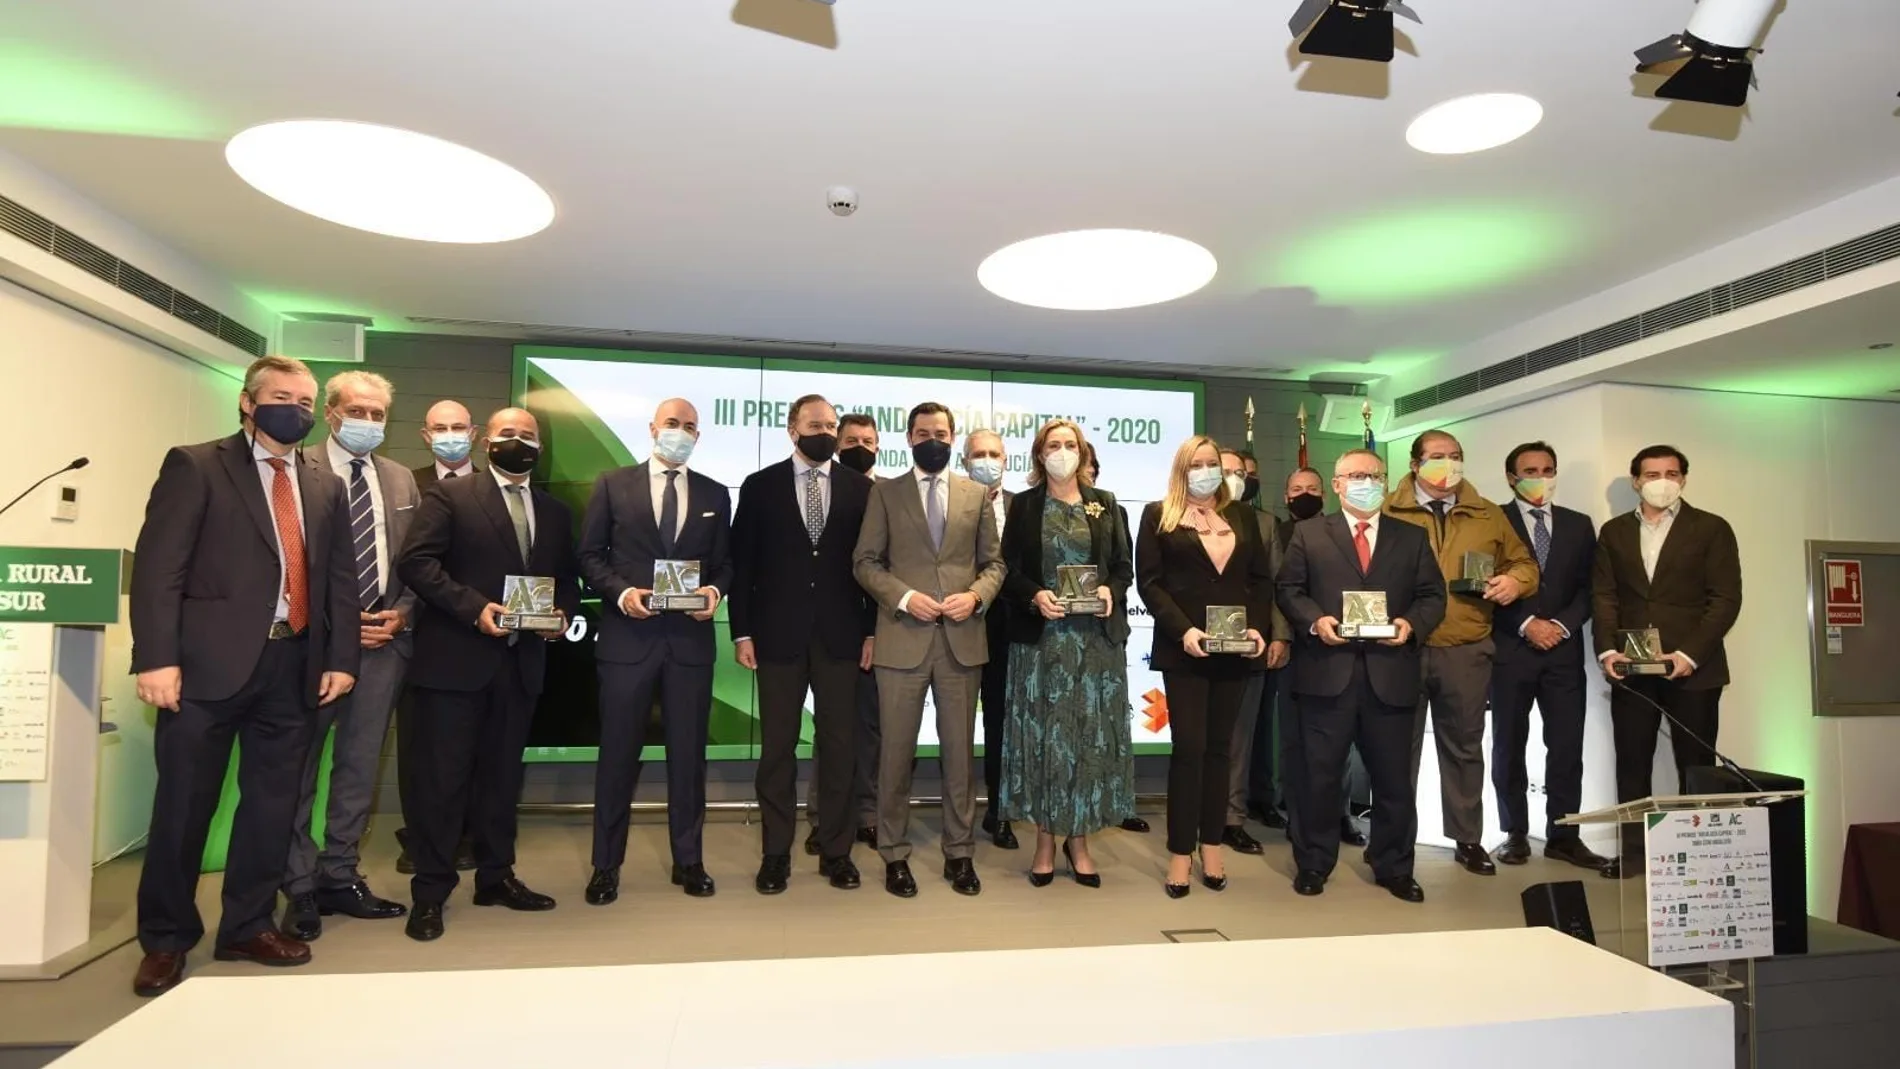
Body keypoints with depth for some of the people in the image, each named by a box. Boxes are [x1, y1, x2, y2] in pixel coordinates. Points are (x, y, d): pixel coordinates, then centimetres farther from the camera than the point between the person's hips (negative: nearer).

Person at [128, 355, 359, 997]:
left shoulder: (326, 487, 14)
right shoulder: (195, 466, 0)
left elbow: (340, 578, 14)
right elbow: (158, 567, -7)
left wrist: (341, 658, 7)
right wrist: (157, 657, -15)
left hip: (293, 665, 5)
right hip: (209, 662, -4)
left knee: (272, 804, 10)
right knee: (184, 804, 5)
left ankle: (248, 927, 25)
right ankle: (165, 939, 21)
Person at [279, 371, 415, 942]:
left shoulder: (401, 480, 12)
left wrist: (400, 613, -2)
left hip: (385, 638, 5)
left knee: (361, 764, 11)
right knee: (300, 765, 5)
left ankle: (340, 877, 22)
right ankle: (300, 886, 17)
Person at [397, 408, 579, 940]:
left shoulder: (555, 512, 15)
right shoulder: (449, 496, -1)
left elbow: (567, 578, 17)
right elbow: (415, 561, -10)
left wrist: (563, 612, -4)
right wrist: (473, 607, -19)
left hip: (522, 662, 5)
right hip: (456, 659, -5)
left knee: (502, 773, 14)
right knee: (442, 775, 1)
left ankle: (496, 876, 26)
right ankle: (430, 891, 12)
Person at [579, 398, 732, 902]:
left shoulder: (715, 494, 11)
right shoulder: (612, 484, 5)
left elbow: (725, 563, 12)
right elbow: (590, 555, 3)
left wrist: (715, 591, -9)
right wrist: (621, 592, -13)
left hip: (691, 638, 2)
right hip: (628, 636, -2)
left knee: (688, 753, 8)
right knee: (618, 753, 5)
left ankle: (689, 860, 21)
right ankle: (606, 864, 18)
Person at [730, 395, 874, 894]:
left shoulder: (861, 488, 6)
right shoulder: (759, 486, 4)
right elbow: (741, 563, 2)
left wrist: (872, 630, 0)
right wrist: (742, 631, -3)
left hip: (840, 635, 1)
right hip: (778, 633, -1)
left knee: (840, 745, 6)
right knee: (777, 747, 6)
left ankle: (836, 851, 18)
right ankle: (776, 854, 17)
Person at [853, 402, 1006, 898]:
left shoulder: (977, 495, 10)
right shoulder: (885, 493, 6)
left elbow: (994, 562, 10)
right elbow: (865, 561, 1)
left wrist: (975, 596, -9)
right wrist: (903, 597, -14)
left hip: (963, 638, 2)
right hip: (902, 638, -1)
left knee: (959, 750, 9)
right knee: (897, 752, 5)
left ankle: (959, 853, 21)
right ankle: (895, 854, 18)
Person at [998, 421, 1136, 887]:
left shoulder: (1105, 504, 10)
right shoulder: (1023, 505, 5)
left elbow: (1125, 565, 9)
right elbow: (1009, 569, 0)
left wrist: (1111, 591, -11)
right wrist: (1034, 596, -17)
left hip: (1096, 637, 2)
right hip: (1041, 636, -1)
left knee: (1091, 733, 3)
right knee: (1044, 733, 1)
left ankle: (1079, 841, 13)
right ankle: (1045, 842, 11)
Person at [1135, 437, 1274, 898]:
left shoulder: (1242, 515, 14)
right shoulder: (1159, 515, 3)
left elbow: (1262, 578, 11)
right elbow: (1149, 581, -5)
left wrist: (1257, 627, -5)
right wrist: (1182, 630, -16)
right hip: (1184, 649, -3)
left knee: (1219, 746, 9)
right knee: (1189, 747, -4)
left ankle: (1212, 844, 18)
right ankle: (1181, 852, 5)